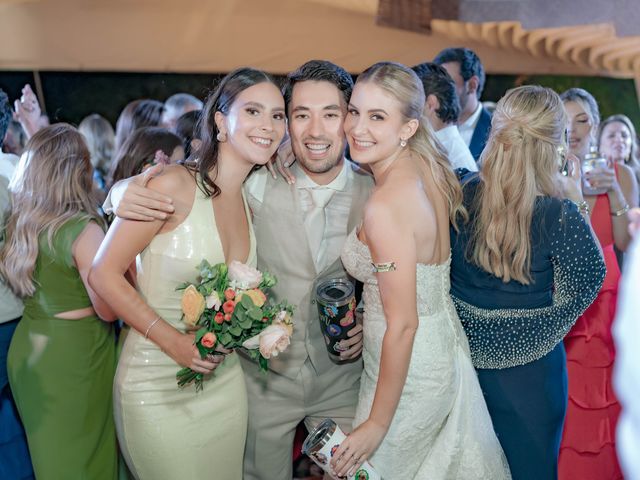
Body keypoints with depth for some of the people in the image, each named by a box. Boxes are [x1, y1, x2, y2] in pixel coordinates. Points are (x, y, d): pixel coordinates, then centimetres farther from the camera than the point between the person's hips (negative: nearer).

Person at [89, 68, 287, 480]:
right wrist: (172, 340, -20)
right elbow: (104, 274, -15)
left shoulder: (251, 202, 3)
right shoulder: (175, 186, -17)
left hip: (225, 381, 6)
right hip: (158, 391, -6)